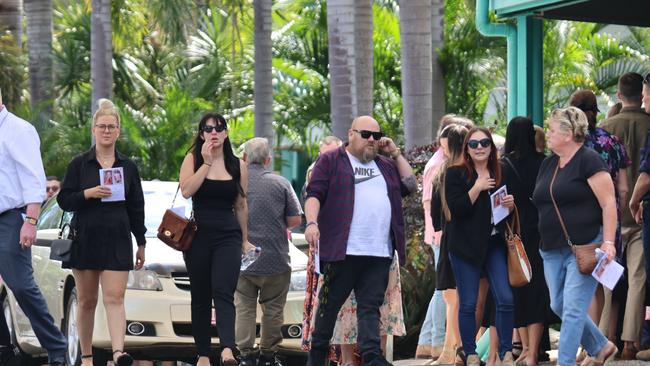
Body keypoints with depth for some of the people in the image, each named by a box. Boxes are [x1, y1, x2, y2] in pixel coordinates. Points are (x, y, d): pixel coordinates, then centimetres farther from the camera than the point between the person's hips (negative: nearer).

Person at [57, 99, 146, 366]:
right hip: (85, 240, 0)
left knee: (114, 298, -13)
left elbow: (136, 208, 12)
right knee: (86, 301, 6)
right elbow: (64, 201, 0)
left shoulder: (128, 167, 8)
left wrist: (141, 244, 12)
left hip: (117, 240, 0)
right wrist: (88, 194, -17)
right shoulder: (79, 164, 3)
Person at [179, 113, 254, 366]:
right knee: (200, 298, 4)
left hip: (228, 236, 0)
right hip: (198, 235, 0)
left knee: (223, 293, -17)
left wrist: (245, 240, 17)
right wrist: (207, 163, -14)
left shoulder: (237, 166, 8)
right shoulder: (192, 160, 4)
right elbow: (186, 191, -13)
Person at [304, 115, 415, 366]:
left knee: (370, 306, -4)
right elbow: (314, 194, -1)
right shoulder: (331, 162, 7)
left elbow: (410, 186, 17)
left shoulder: (385, 166, 23)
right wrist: (312, 223, -17)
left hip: (379, 253, 4)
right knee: (330, 303, 3)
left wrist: (395, 154, 13)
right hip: (343, 249, -4)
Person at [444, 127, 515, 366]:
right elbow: (456, 208, -14)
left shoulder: (501, 174, 13)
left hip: (495, 244, 4)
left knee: (506, 299, -4)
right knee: (468, 304, 0)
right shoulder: (456, 174, -1)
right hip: (466, 247, -4)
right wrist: (478, 187, -16)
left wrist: (510, 205, 2)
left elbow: (508, 211, 24)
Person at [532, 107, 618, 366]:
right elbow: (540, 203, 24)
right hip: (552, 249, 9)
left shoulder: (588, 161, -9)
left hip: (584, 248, -8)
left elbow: (608, 203, -13)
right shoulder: (548, 164, 15)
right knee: (558, 306, 11)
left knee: (573, 308, -9)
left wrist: (608, 242, -20)